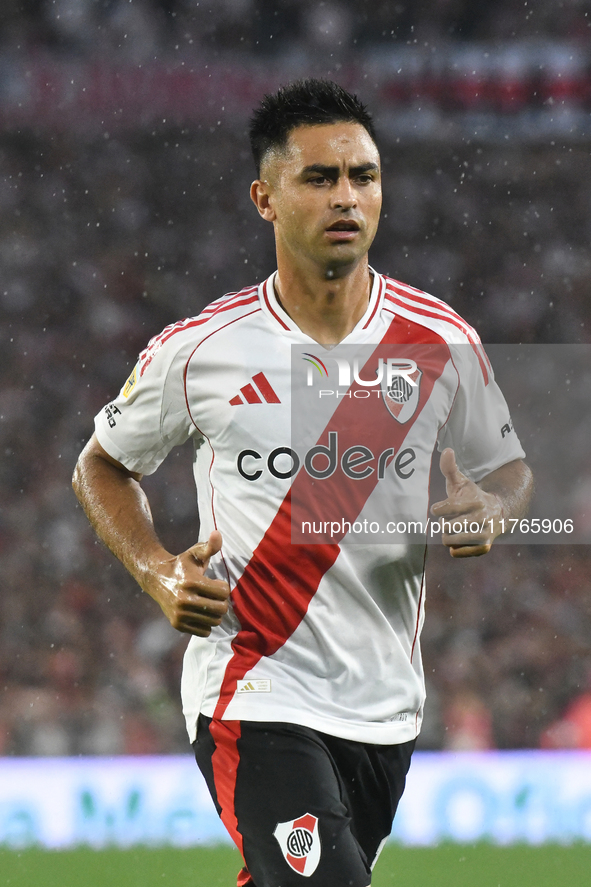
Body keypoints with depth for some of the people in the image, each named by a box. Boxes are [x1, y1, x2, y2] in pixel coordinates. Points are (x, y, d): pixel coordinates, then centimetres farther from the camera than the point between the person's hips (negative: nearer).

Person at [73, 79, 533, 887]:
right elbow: (103, 466, 10)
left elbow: (508, 468, 15)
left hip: (385, 707, 4)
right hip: (252, 699, -4)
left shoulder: (443, 343, 1)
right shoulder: (199, 351, -5)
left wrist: (489, 511, -9)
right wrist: (158, 573, -7)